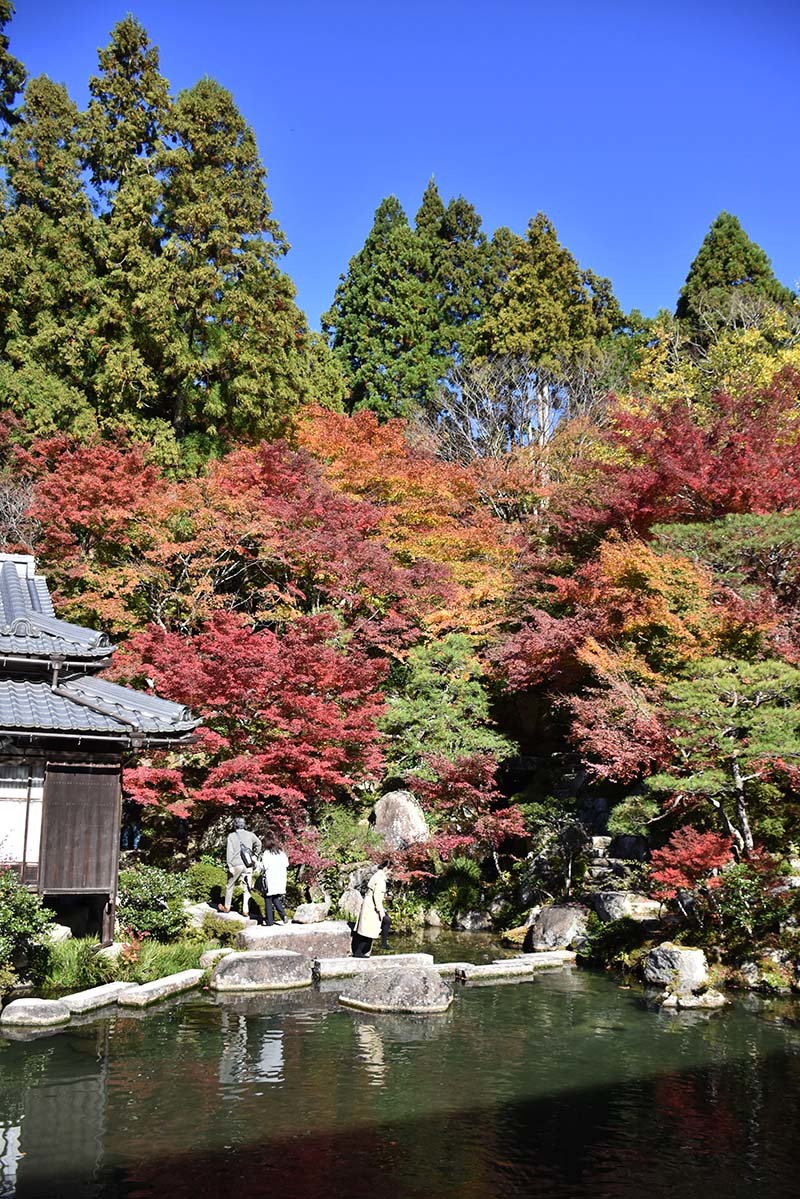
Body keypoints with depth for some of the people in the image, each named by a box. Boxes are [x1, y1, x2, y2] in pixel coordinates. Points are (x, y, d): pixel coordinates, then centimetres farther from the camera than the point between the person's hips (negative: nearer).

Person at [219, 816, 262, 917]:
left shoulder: (231, 836, 2)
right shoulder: (250, 834, 6)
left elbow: (229, 851, -5)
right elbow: (258, 843, -6)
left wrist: (230, 866, -6)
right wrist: (254, 855, 4)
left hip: (236, 865, -1)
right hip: (248, 865, 1)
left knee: (230, 886, 16)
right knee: (246, 888, 5)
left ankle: (227, 907, 26)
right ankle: (245, 910, 2)